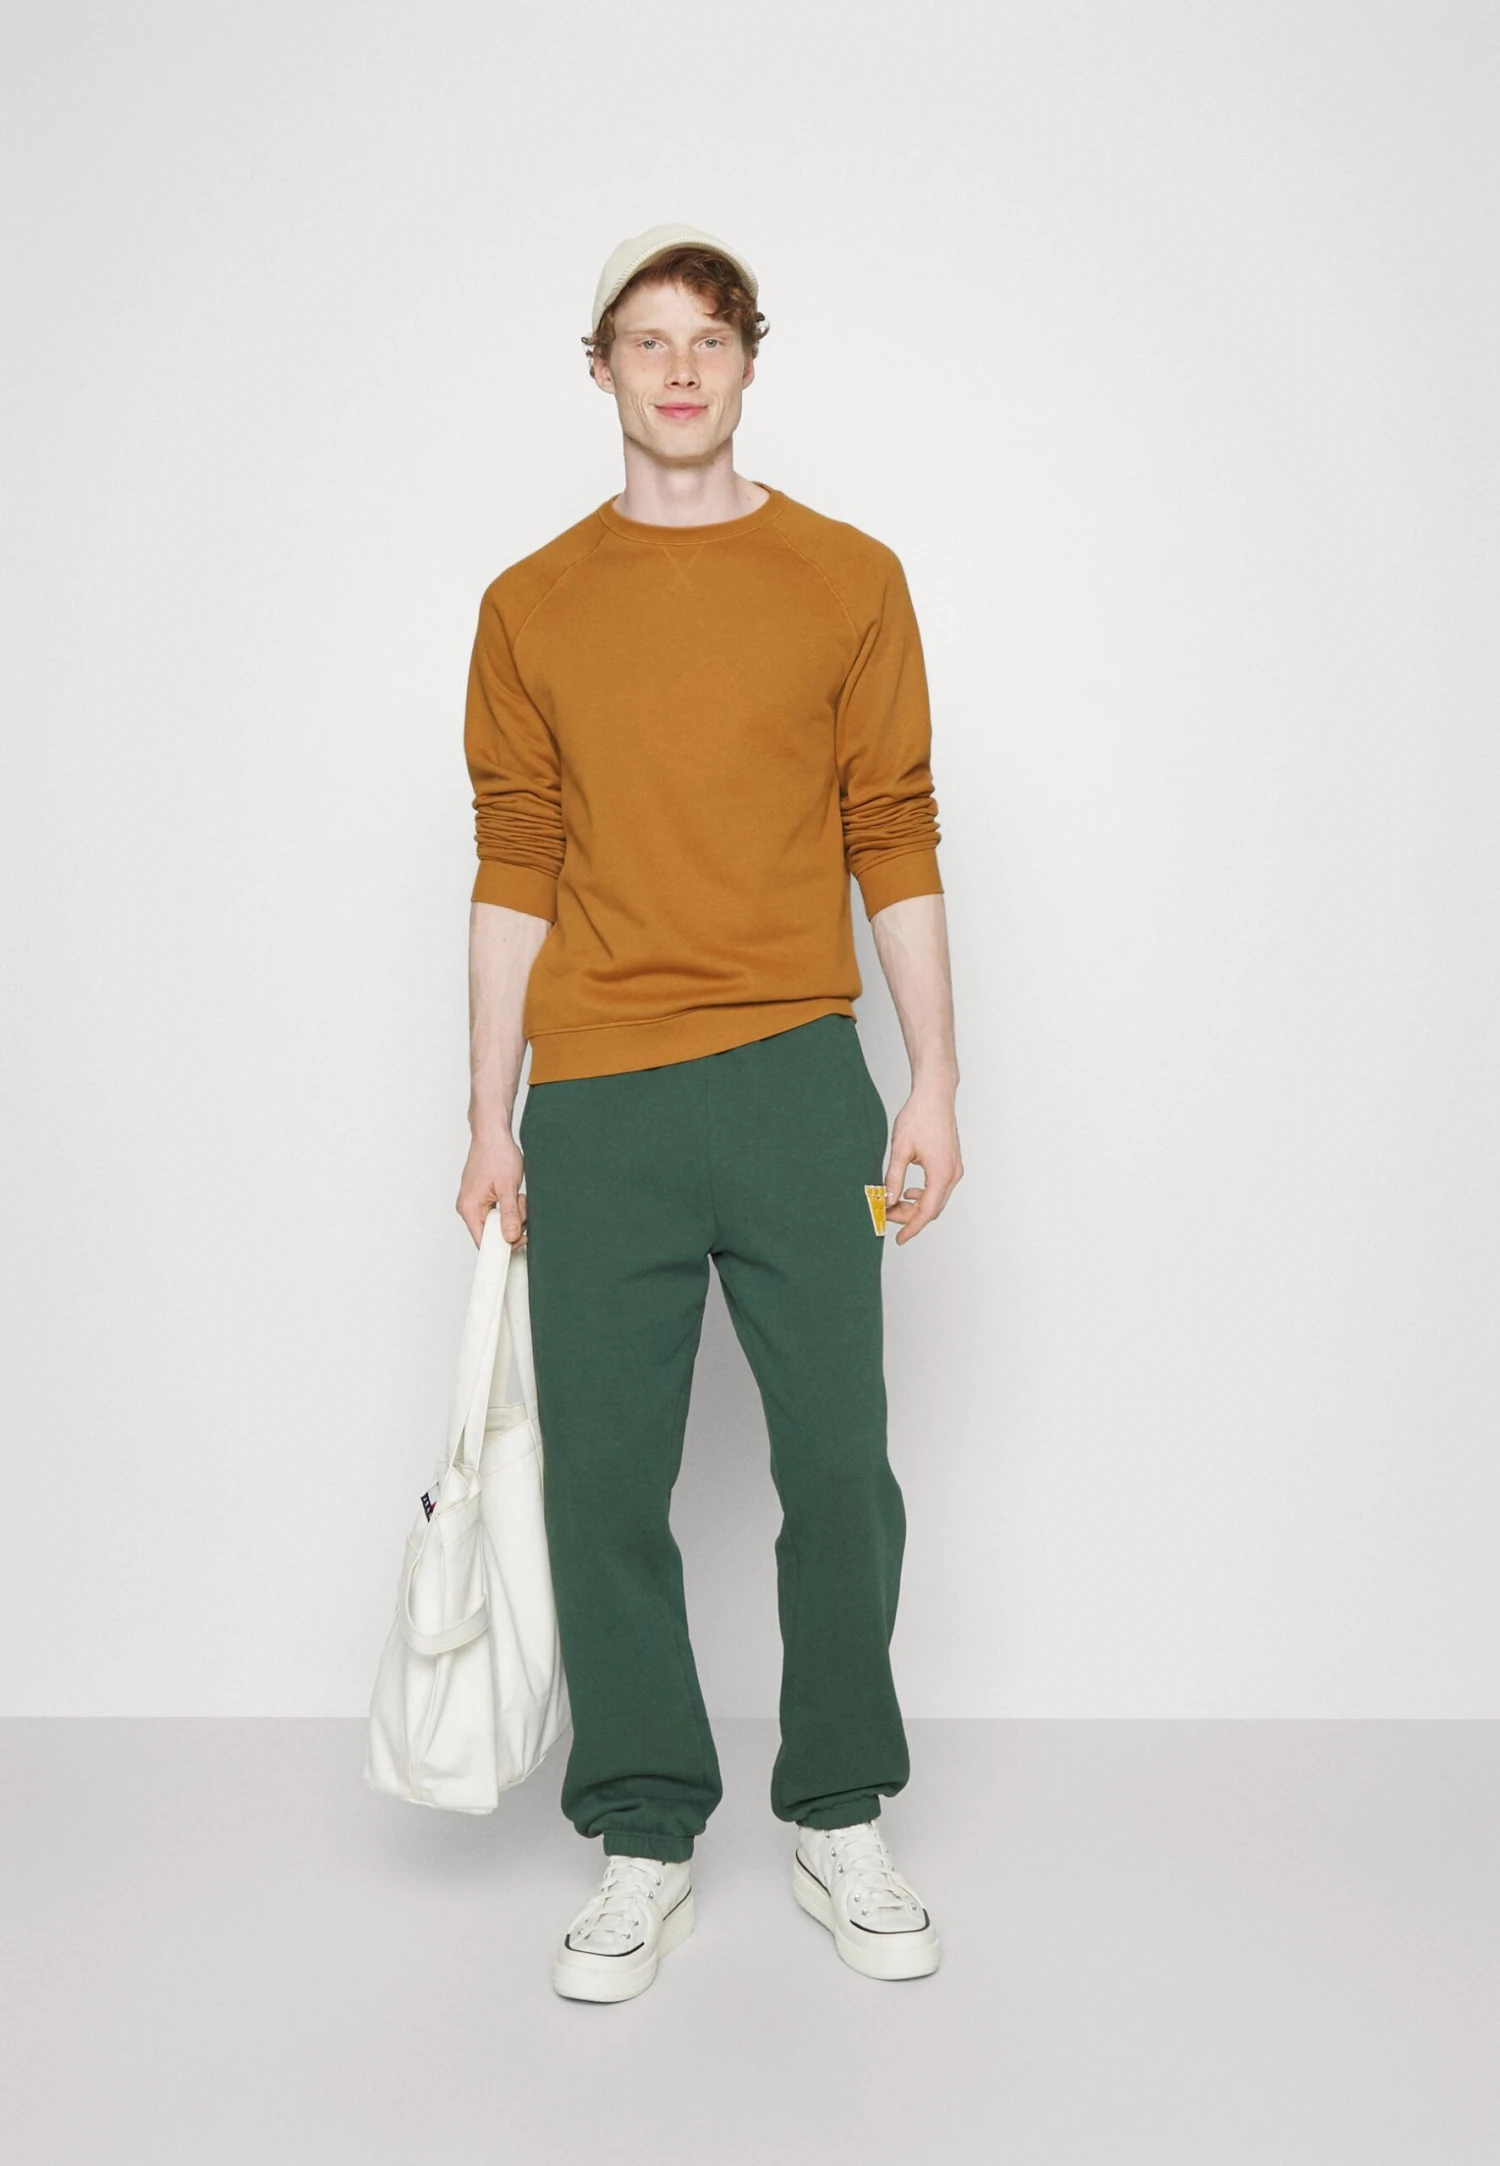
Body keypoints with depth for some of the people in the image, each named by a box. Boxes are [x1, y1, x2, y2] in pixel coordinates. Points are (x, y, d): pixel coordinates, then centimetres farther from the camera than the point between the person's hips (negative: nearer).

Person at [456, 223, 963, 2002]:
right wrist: (492, 1118, 5)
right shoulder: (530, 607, 9)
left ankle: (841, 1820, 23)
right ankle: (645, 1841, 21)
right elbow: (513, 870, 8)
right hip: (595, 1108, 1)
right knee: (604, 1485, 5)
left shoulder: (848, 581, 6)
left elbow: (896, 844, 5)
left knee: (840, 1474, 2)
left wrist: (933, 1087, 0)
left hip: (797, 1084, -1)